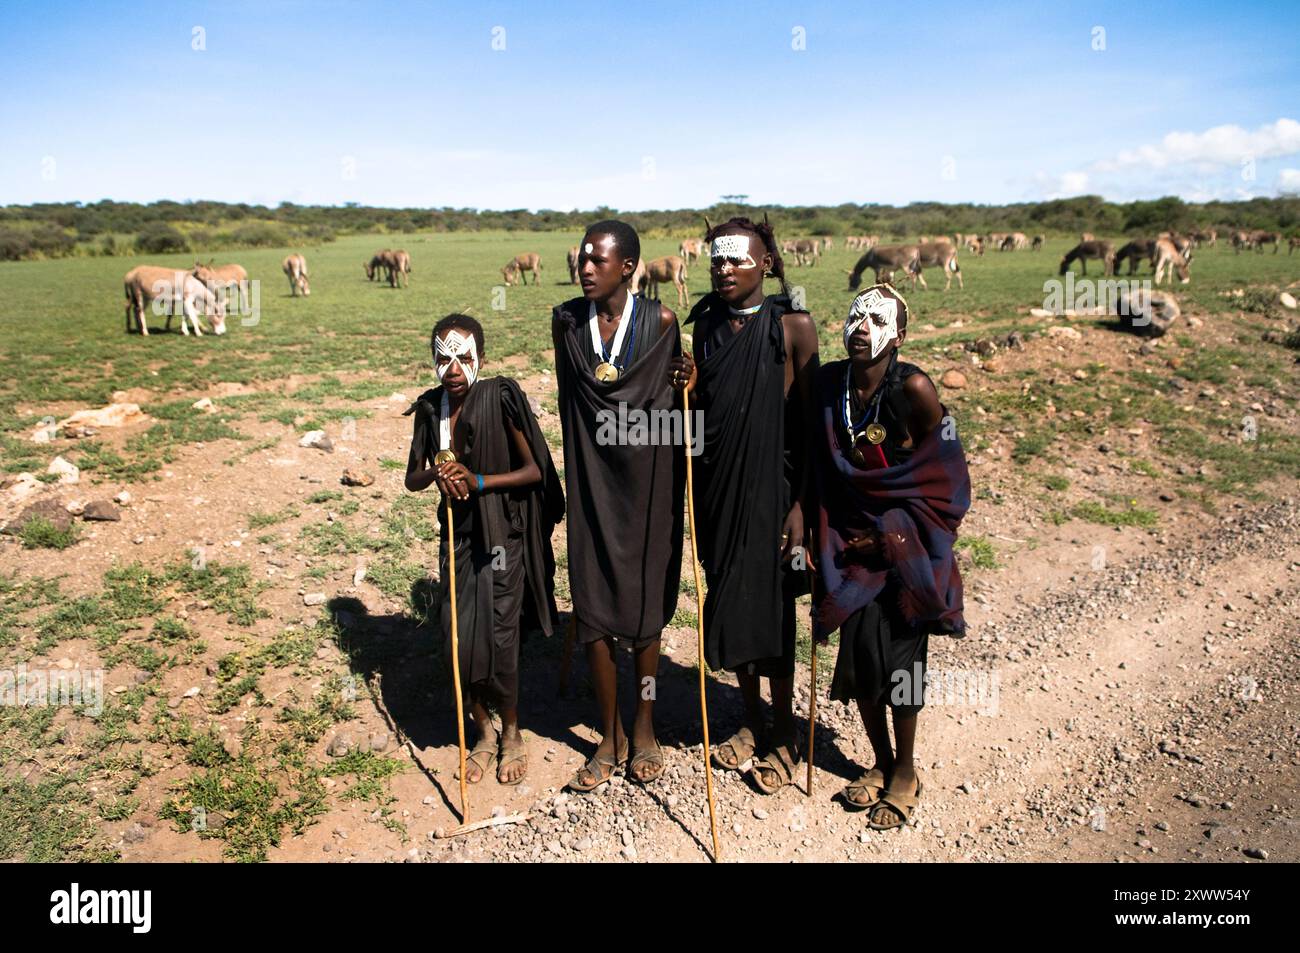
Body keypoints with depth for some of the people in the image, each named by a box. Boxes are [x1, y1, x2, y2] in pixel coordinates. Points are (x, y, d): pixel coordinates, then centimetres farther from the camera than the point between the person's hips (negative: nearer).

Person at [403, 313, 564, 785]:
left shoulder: (500, 397, -13)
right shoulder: (430, 407, 1)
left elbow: (534, 471, -10)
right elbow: (412, 479, 8)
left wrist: (478, 481, -22)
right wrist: (434, 473, -15)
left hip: (501, 534, -4)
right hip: (457, 534, 4)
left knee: (498, 640, -1)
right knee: (457, 642, 3)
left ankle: (511, 734, 25)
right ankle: (484, 732, 28)